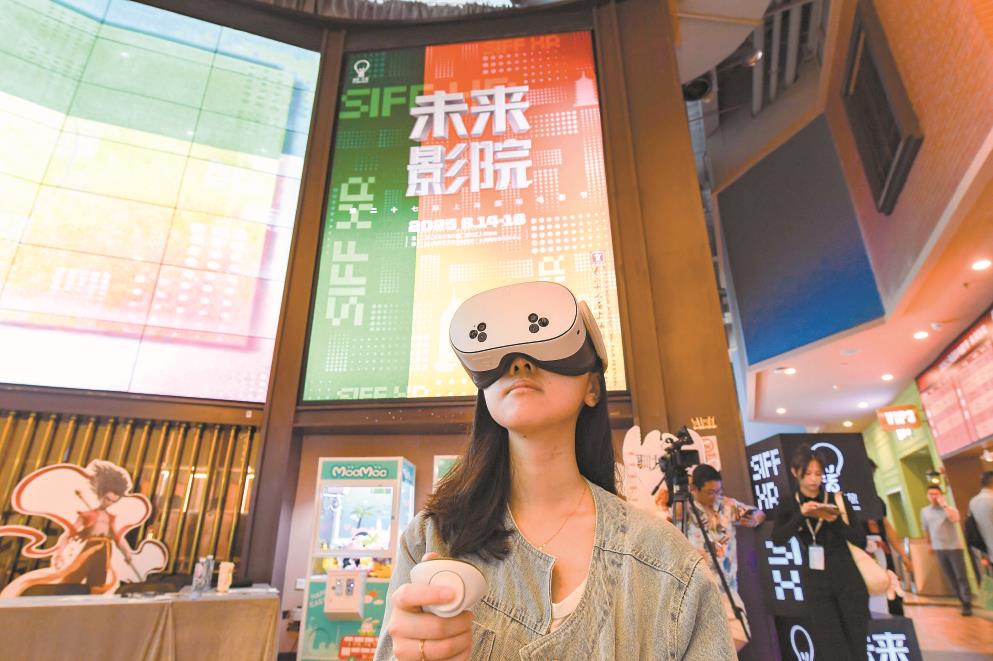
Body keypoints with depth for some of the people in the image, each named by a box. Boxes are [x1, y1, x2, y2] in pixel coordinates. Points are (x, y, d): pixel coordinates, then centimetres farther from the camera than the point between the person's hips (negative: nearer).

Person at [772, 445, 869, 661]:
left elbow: (861, 540, -3)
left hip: (848, 578, 0)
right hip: (816, 582, 0)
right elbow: (778, 540, -14)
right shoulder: (788, 505, -1)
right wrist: (800, 515, -24)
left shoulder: (838, 500, -1)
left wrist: (836, 521, -20)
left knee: (858, 642, 8)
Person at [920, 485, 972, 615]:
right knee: (950, 577, 8)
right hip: (939, 549, 4)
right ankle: (963, 601, 19)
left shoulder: (950, 508, -7)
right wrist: (929, 544, 16)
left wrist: (944, 504, -24)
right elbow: (925, 529, 14)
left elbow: (955, 519, -30)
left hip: (954, 547, -4)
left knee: (961, 576, -3)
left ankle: (967, 603, 2)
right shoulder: (924, 511, 4)